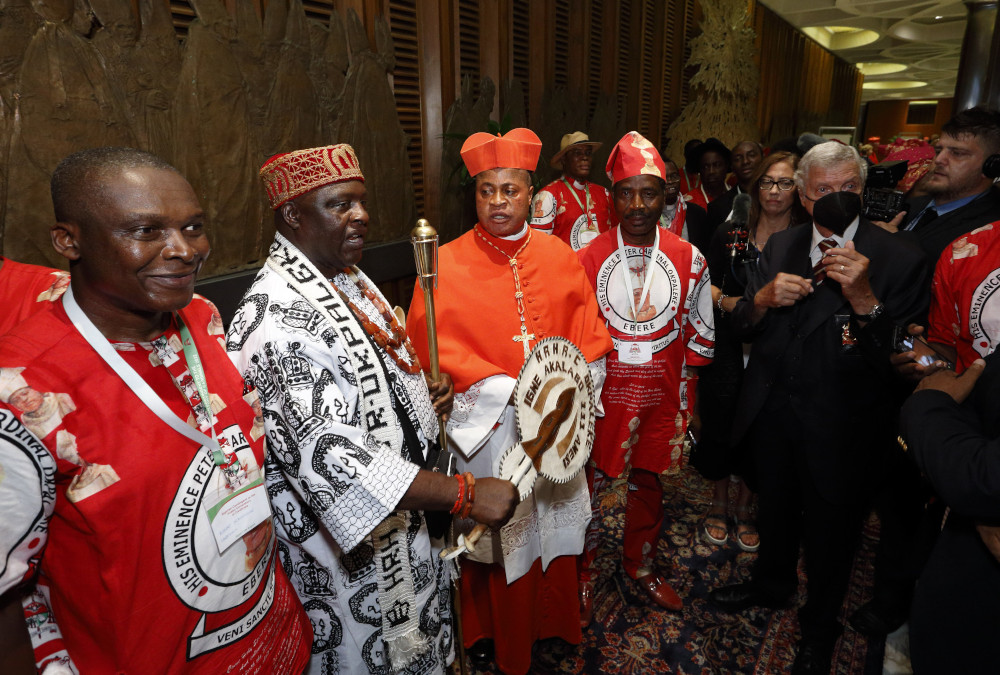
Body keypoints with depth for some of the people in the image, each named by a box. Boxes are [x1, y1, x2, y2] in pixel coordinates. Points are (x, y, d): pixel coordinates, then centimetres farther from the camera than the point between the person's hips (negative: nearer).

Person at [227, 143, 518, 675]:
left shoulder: (346, 280, 2)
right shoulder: (277, 319, -29)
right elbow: (333, 456, -35)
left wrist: (422, 395, -2)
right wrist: (465, 495, -33)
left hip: (398, 512, 9)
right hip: (349, 541, -8)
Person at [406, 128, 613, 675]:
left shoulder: (558, 256, 3)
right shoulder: (447, 266, -8)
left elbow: (589, 334, 7)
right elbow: (434, 351, -12)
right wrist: (508, 389, -19)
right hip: (489, 427, -3)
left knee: (552, 523, 17)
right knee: (497, 533, 9)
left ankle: (554, 620, 43)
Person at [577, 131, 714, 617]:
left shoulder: (689, 260, -2)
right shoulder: (588, 259, -6)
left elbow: (699, 336, 5)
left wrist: (686, 401, 4)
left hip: (661, 393, 2)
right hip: (602, 390, -1)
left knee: (648, 482, 18)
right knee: (589, 483, 7)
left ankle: (641, 565, 42)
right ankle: (582, 573, 31)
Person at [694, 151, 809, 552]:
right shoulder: (730, 236, 4)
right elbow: (707, 286, 9)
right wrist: (727, 301, -11)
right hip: (728, 350, 1)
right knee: (719, 428, 7)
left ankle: (744, 509, 34)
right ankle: (720, 505, 32)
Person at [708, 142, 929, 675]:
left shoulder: (896, 259, -13)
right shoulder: (780, 246, 1)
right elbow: (740, 327, 1)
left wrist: (865, 299, -34)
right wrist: (764, 298, -20)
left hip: (837, 427, -4)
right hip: (771, 411, 4)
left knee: (829, 532, 16)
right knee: (775, 508, 26)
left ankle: (819, 628, 44)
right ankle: (771, 583, 55)